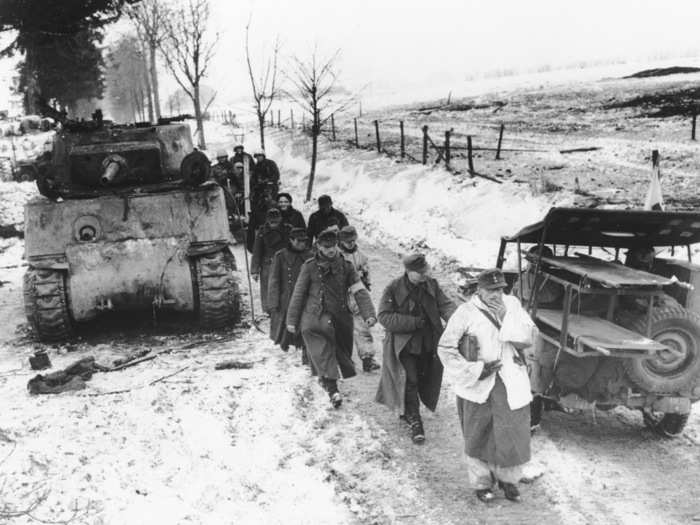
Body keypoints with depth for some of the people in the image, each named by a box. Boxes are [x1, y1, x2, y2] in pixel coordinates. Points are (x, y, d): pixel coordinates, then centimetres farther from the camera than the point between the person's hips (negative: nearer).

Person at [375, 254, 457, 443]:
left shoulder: (431, 285, 0)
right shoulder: (394, 289, -15)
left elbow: (445, 305, -4)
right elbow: (384, 317, -17)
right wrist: (414, 322, -23)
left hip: (428, 344, 5)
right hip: (404, 345, -5)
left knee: (423, 379, 16)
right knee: (410, 381, -10)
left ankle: (406, 411, 39)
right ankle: (414, 421, 1)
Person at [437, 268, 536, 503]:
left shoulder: (512, 304, 2)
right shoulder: (466, 312, -10)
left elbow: (528, 337, -6)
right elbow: (445, 348, -10)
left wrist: (505, 316, -19)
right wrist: (475, 370, -14)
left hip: (511, 383, 3)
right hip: (478, 385, -3)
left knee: (513, 431, 5)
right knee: (479, 435, 8)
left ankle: (508, 479, 29)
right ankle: (481, 482, 28)